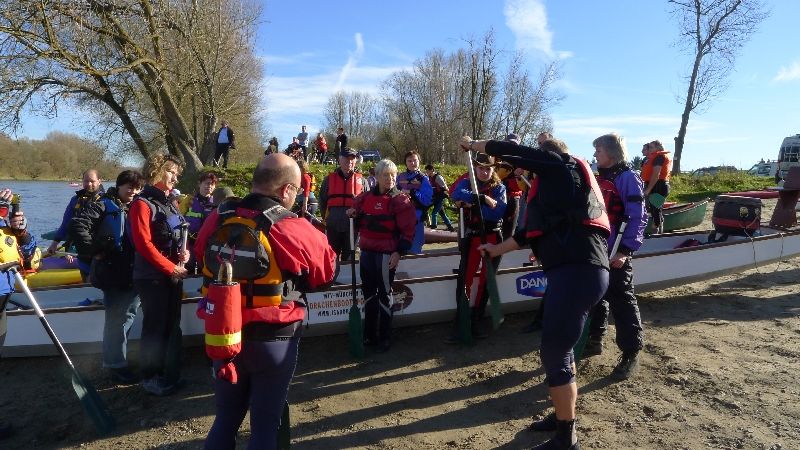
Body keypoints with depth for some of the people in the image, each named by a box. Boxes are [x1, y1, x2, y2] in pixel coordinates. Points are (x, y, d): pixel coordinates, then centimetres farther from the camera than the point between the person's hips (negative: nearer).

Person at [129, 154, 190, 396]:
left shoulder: (169, 203, 14)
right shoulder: (143, 203, -11)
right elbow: (144, 244, -18)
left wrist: (185, 252, -2)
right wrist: (171, 268, -17)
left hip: (173, 275, 8)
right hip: (152, 277, -8)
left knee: (172, 326, 14)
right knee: (155, 328, 1)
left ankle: (170, 374, 27)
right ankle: (150, 378, 17)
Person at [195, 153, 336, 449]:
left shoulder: (218, 221, -5)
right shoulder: (292, 230, -20)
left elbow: (200, 253, 14)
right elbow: (327, 271, -7)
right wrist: (314, 237, 8)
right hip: (273, 340, -4)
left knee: (226, 417, 23)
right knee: (266, 423, 15)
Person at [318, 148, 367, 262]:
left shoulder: (361, 180, 5)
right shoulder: (329, 179, 6)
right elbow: (322, 200, 11)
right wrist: (326, 218, 6)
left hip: (352, 226, -1)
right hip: (333, 226, 1)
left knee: (349, 257, 10)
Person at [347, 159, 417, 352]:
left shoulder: (400, 200, -7)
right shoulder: (366, 196, 7)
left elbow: (408, 229, -10)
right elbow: (358, 221, 21)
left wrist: (399, 252, -15)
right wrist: (352, 215, 0)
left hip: (386, 254, -5)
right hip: (366, 251, 5)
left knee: (384, 295, 5)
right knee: (368, 293, 13)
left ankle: (385, 337, 18)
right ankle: (369, 335, 26)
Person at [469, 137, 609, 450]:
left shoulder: (560, 165, 2)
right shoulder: (562, 185, 26)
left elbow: (513, 152, 0)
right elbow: (535, 230, 29)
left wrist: (473, 145, 16)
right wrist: (497, 250, 35)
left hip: (577, 270, -10)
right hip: (576, 269, 10)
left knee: (553, 352, -4)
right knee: (560, 347, 20)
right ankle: (563, 417, 37)